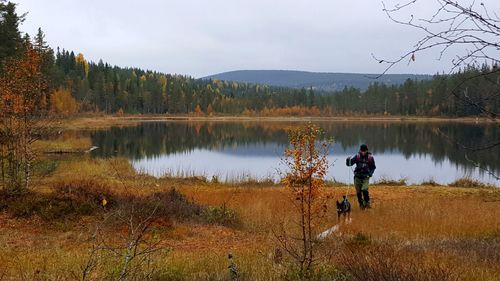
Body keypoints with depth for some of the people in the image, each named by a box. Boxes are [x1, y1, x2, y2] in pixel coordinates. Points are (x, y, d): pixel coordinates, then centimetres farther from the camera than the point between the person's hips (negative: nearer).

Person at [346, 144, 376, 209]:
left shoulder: (370, 157, -2)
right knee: (358, 192, 5)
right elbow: (350, 163, -5)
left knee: (364, 190, -21)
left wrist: (370, 173, -3)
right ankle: (361, 204, 23)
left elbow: (373, 167, 12)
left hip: (365, 177, -2)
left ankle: (367, 202, 0)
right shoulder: (357, 156, -2)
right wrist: (348, 160, -26)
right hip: (357, 176, 2)